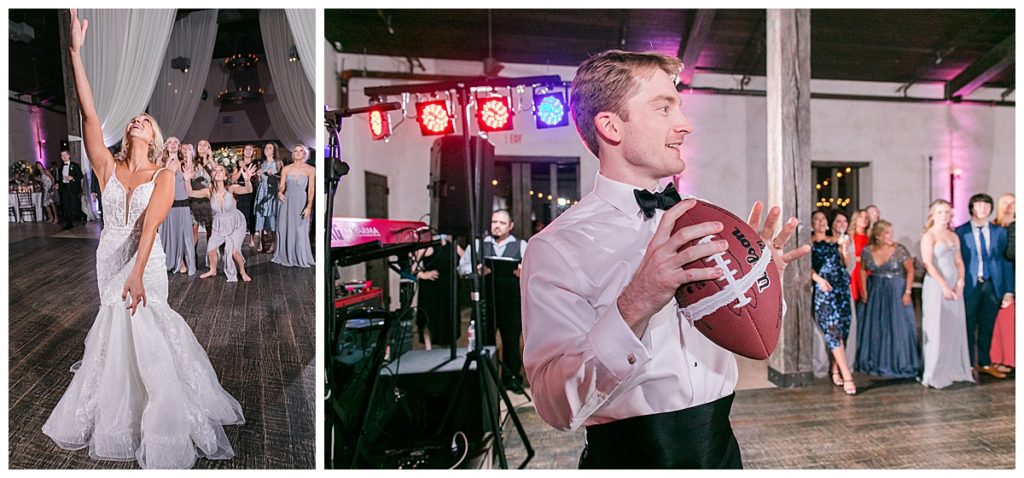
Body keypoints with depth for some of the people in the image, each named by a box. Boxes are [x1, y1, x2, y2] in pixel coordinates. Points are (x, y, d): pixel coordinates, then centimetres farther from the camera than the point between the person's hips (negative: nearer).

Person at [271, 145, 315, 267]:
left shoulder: (310, 169, -3)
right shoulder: (286, 169, 5)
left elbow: (311, 189, -9)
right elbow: (282, 186, 5)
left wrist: (309, 206, -19)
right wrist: (279, 192, -18)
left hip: (301, 202, -3)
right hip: (287, 202, 3)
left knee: (300, 232, -2)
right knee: (285, 230, 7)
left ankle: (301, 258, 11)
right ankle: (285, 256, 20)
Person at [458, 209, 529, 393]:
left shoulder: (521, 245, 7)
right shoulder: (477, 244, 10)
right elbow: (462, 268, 5)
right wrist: (476, 270, -15)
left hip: (512, 302, 0)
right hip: (484, 301, 1)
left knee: (511, 342, 8)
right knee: (483, 342, 5)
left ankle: (512, 379, 23)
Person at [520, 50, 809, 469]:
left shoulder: (699, 218, 1)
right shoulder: (557, 247, -18)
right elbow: (558, 407, -25)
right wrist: (635, 306, -36)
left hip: (720, 445, 6)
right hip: (631, 453, -5)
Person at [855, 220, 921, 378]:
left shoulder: (900, 250, -11)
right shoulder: (867, 251, -4)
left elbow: (910, 270, -7)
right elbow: (863, 270, 9)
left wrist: (907, 292, -13)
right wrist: (864, 291, 4)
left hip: (896, 292, -3)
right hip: (875, 292, 3)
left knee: (898, 327, 0)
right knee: (874, 328, 10)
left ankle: (899, 364, 16)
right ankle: (874, 363, 26)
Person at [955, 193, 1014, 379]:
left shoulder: (1000, 232, 6)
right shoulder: (960, 232, -3)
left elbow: (1006, 262, 6)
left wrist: (1008, 291, 2)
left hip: (993, 286, 3)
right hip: (969, 286, -3)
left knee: (987, 327, 12)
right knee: (969, 327, 6)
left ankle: (985, 364, 25)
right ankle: (969, 365, 17)